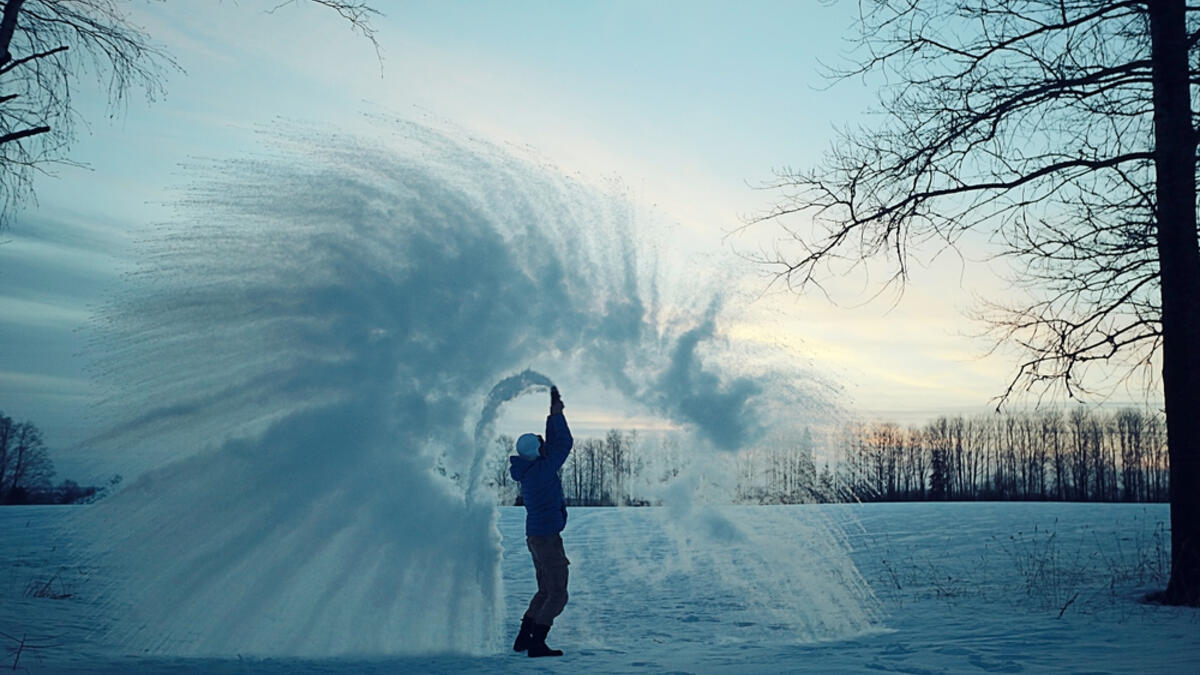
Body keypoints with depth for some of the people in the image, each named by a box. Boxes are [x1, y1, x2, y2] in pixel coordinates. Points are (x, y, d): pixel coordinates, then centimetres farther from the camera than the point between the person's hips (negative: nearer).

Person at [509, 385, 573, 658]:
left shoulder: (530, 469, 7)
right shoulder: (543, 470, -19)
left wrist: (554, 413, 17)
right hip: (547, 536, -10)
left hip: (535, 536, 10)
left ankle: (523, 639, 20)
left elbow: (553, 444, 19)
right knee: (558, 594, -3)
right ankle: (537, 643, -5)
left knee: (545, 591, 19)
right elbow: (565, 443, -13)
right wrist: (556, 414, -3)